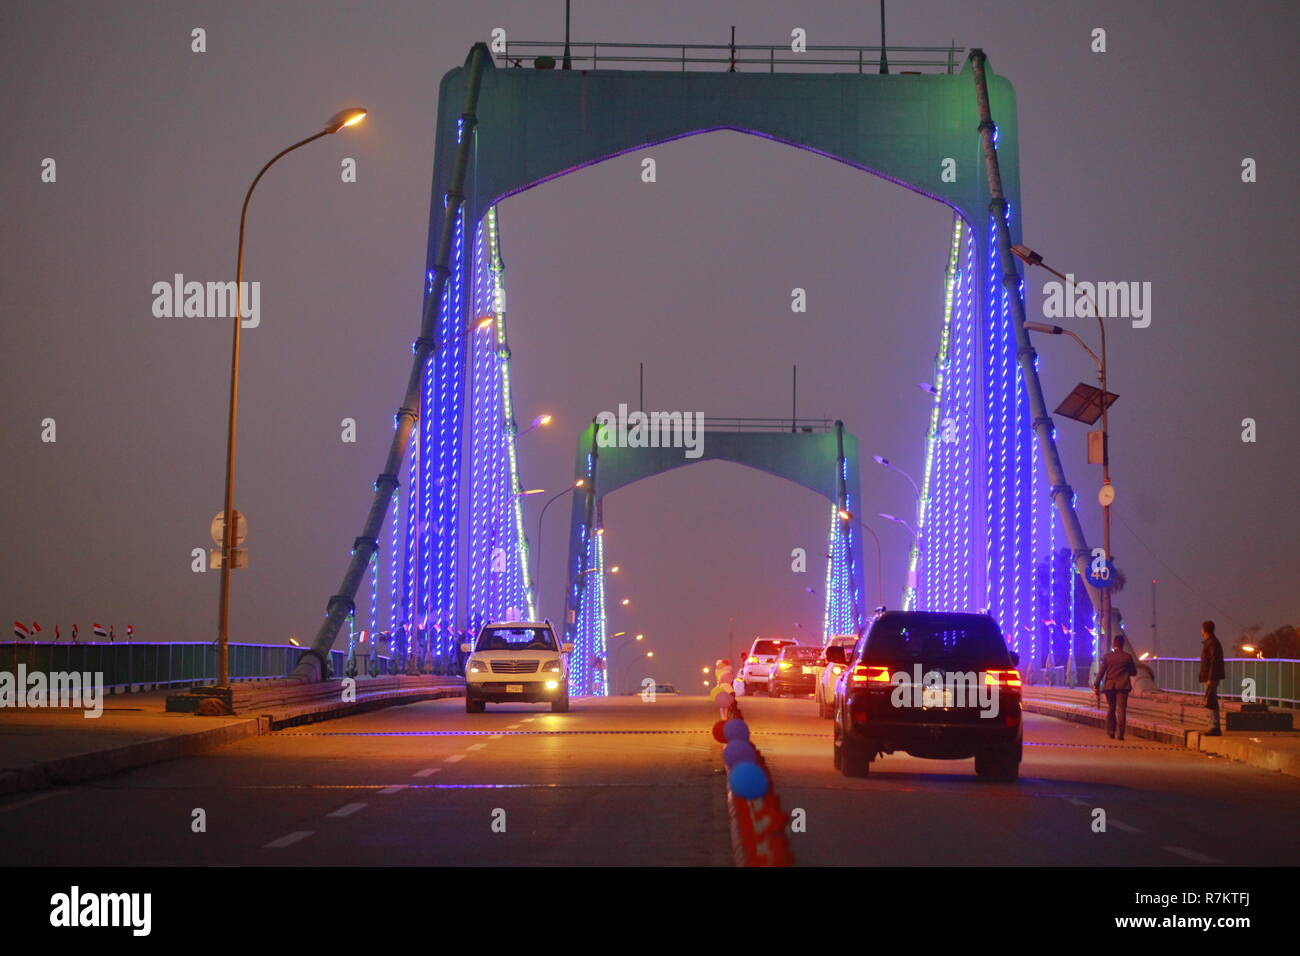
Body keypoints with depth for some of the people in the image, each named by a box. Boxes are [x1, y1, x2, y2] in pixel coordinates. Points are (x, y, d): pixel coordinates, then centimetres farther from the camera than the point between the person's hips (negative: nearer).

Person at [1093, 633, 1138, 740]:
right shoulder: (1128, 656, -2)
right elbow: (1134, 672, 5)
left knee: (1111, 709, 14)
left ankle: (1111, 732, 15)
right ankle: (1120, 734, -9)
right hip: (1122, 686, -1)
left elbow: (1101, 672, -2)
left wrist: (1096, 685, 1)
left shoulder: (1107, 656, -1)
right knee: (1121, 710, -2)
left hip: (1109, 686, 1)